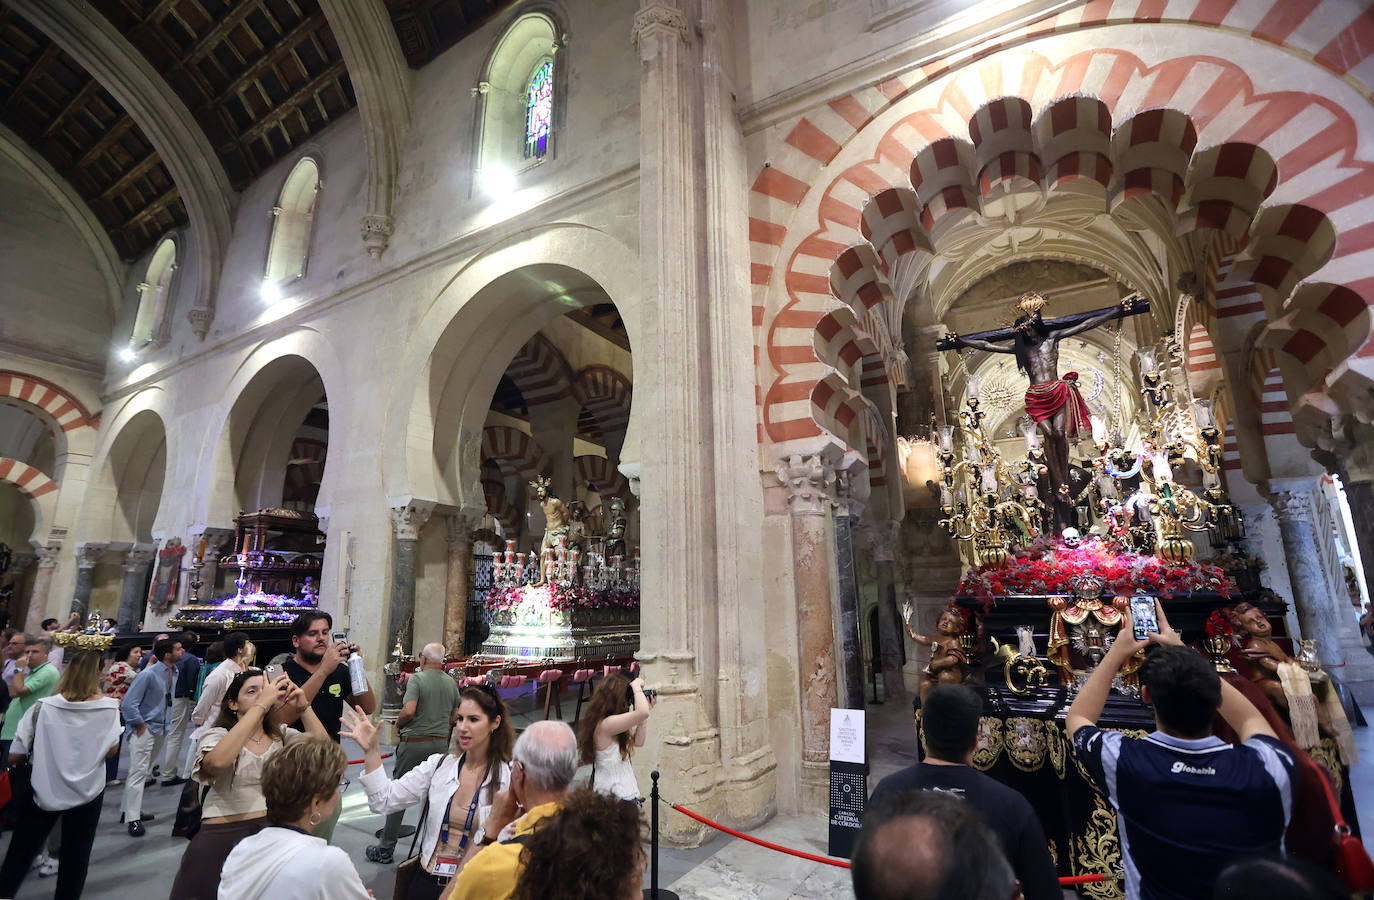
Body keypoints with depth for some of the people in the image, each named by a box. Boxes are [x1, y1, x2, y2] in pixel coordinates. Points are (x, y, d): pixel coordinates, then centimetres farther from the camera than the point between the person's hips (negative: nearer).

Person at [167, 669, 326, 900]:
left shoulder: (282, 735, 7)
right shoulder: (217, 735, -2)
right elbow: (217, 761, -26)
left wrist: (303, 706, -19)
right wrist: (261, 705, -28)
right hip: (222, 836, -2)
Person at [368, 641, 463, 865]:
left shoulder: (417, 679, -13)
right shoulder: (451, 682, 4)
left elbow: (408, 711, -23)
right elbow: (456, 716, 10)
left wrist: (398, 723, -4)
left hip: (414, 743, -5)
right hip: (441, 743, 5)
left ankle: (386, 849, 17)